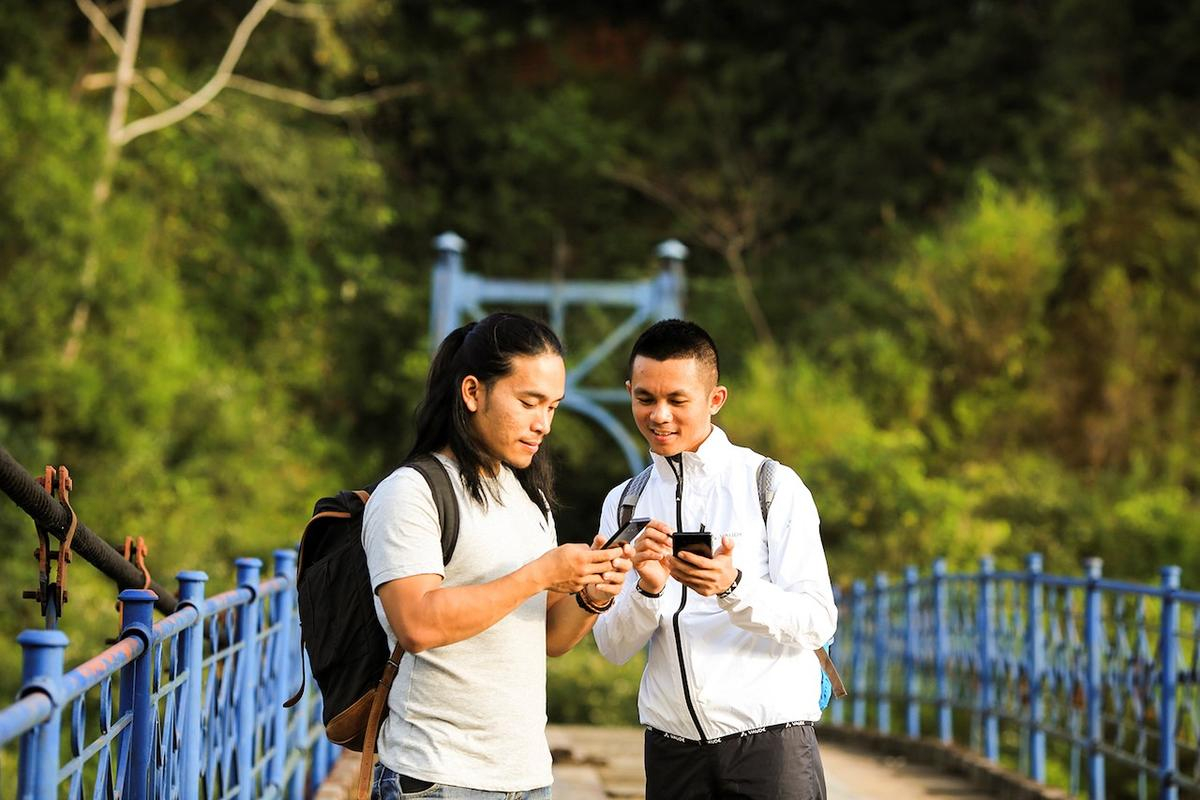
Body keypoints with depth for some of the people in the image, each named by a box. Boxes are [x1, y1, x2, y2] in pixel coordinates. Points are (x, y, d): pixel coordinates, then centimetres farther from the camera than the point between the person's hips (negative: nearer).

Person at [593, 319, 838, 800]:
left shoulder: (774, 486, -4)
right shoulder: (623, 503, 8)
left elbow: (818, 623, -10)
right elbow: (614, 648, 3)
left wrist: (733, 586, -25)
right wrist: (647, 589, -16)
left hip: (769, 741, -3)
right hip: (672, 748, 3)